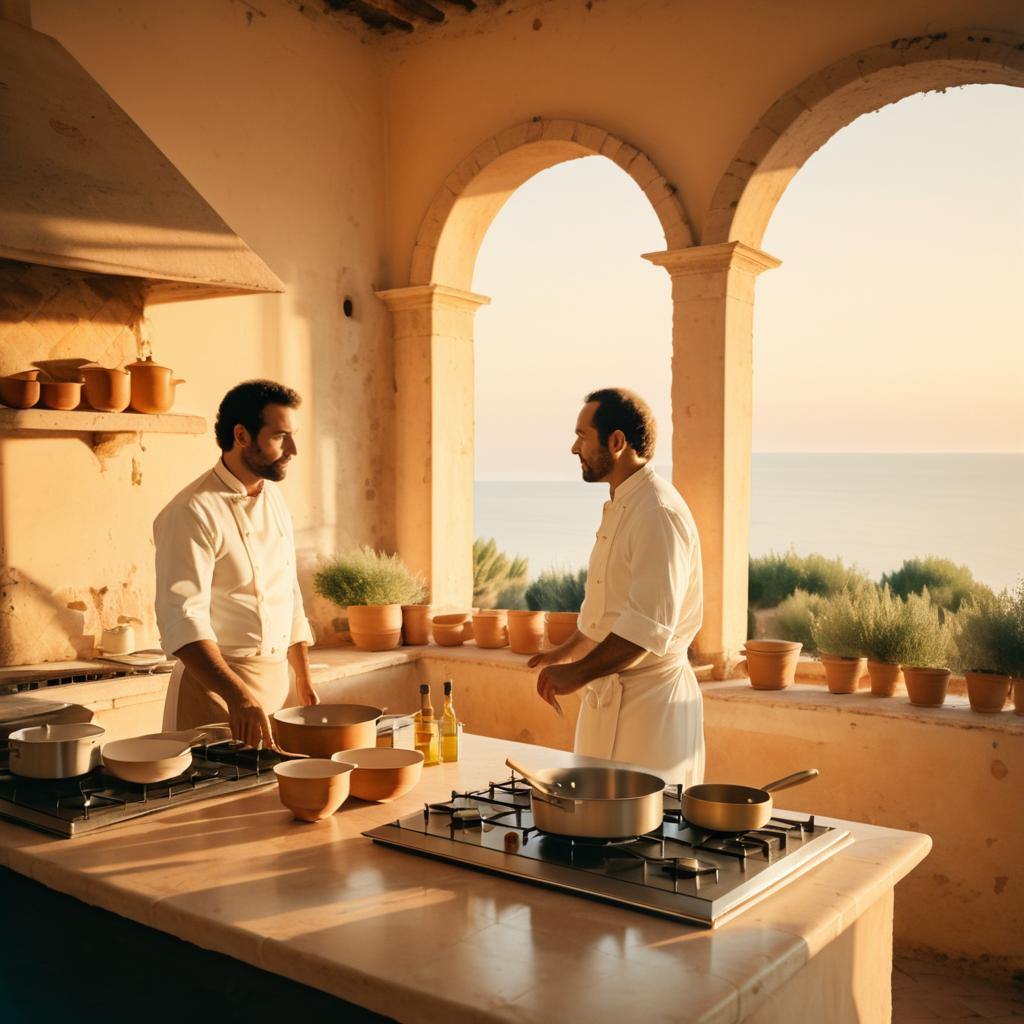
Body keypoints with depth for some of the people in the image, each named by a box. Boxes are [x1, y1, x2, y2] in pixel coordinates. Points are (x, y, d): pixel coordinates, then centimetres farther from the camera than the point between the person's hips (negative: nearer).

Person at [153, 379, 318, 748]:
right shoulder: (193, 513, -16)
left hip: (279, 680, 7)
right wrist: (238, 696, -37)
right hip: (217, 681, -7)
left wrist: (303, 678, 15)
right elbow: (182, 621, -26)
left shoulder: (273, 498, 10)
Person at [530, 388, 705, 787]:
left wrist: (577, 674, -20)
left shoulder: (658, 513, -20)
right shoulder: (620, 508, 13)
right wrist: (566, 653, 19)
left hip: (650, 706, -10)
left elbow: (649, 627, -27)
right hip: (608, 701, 10)